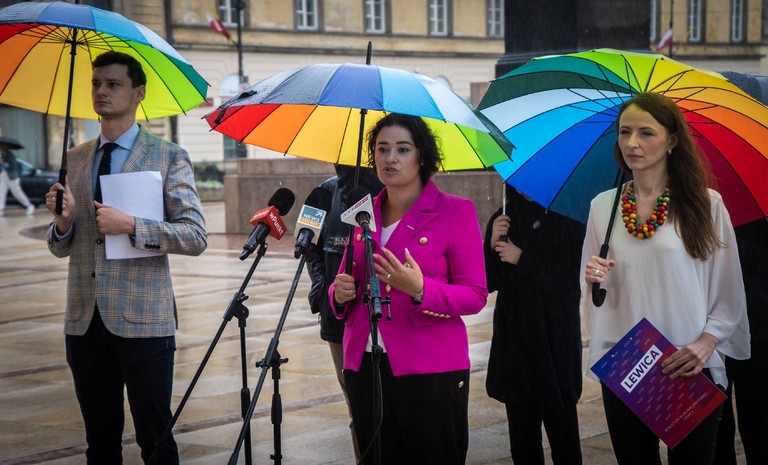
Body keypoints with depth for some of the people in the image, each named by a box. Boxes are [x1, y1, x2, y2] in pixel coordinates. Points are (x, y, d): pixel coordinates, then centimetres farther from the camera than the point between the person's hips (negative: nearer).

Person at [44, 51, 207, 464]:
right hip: (84, 321, 5)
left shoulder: (168, 157, -1)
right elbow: (61, 248, 16)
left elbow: (195, 237, -8)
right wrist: (64, 221, -6)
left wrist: (130, 226, -19)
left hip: (142, 321, -4)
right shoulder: (75, 159, 14)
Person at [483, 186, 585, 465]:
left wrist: (523, 259, -11)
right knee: (522, 437, 7)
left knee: (561, 427, -5)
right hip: (513, 335, 4)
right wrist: (492, 244, -8)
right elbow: (488, 283, 9)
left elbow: (575, 274, -10)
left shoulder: (567, 217, -3)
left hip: (555, 335, -4)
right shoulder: (503, 220, 10)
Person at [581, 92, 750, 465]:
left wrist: (707, 341, -13)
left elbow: (729, 292, 0)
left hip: (692, 368, -2)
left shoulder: (706, 204, -2)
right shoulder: (602, 207, 7)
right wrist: (594, 280, -8)